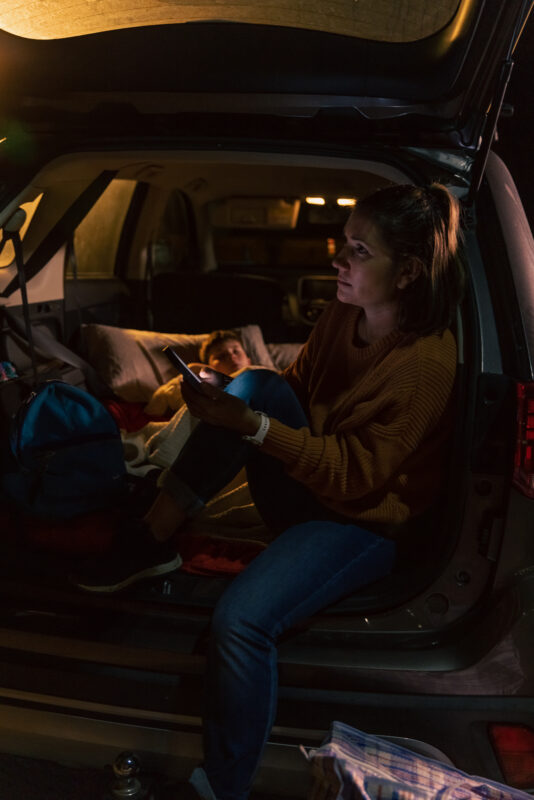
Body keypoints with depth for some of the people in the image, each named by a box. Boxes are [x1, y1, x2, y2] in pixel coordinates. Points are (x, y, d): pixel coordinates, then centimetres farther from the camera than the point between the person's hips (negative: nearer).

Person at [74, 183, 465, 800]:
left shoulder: (425, 364, -23)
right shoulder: (342, 316, -1)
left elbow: (355, 475, -23)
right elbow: (294, 387, 13)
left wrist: (249, 425, -30)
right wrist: (234, 399, -8)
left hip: (364, 523, -7)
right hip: (303, 489, 7)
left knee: (241, 618, -30)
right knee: (258, 384, -20)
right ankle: (151, 544, -15)